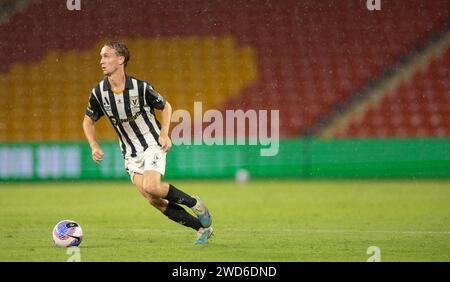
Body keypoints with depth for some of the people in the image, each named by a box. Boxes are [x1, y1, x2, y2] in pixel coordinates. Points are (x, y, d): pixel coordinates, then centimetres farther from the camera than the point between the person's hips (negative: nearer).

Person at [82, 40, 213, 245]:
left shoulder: (141, 88, -16)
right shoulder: (99, 93, -7)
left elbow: (165, 106, 1)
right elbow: (88, 121, 9)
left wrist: (164, 133, -12)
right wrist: (94, 147, -6)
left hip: (152, 145, -4)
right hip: (130, 154, 4)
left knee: (151, 187, -27)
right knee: (153, 200, -7)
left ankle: (194, 203, -2)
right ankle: (202, 228, 5)